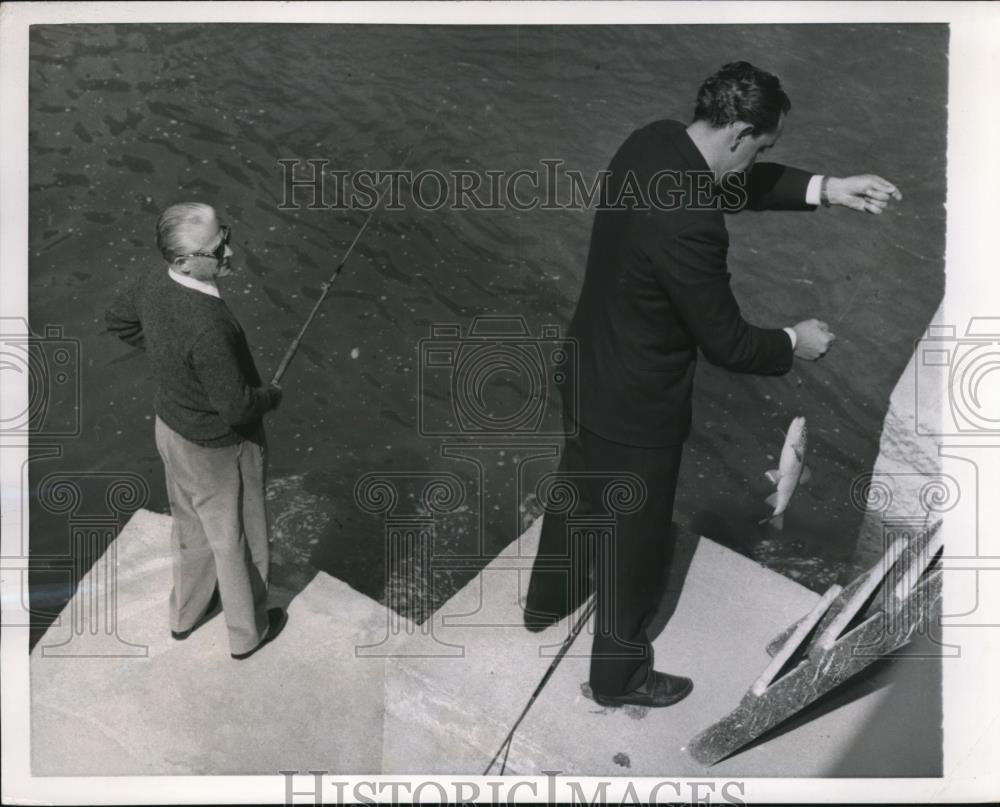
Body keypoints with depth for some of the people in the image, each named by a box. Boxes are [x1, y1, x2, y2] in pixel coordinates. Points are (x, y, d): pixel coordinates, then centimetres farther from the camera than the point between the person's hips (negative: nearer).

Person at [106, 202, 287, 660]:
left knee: (191, 526, 29)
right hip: (217, 449, -8)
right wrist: (272, 396, -10)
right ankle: (247, 633, 39)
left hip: (171, 428, 8)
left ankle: (186, 613, 53)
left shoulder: (153, 284, -12)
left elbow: (118, 319, 9)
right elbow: (236, 406, -31)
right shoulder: (208, 326, -38)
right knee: (236, 541, 16)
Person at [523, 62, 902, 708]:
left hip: (588, 371, 9)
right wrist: (795, 343, -5)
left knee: (580, 490, 30)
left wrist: (824, 188, 2)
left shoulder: (654, 142, -6)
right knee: (636, 542, 13)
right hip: (636, 403, -9)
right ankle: (620, 675, 36)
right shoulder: (687, 224, -34)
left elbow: (738, 186, 11)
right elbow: (726, 342, -23)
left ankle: (548, 601, 55)